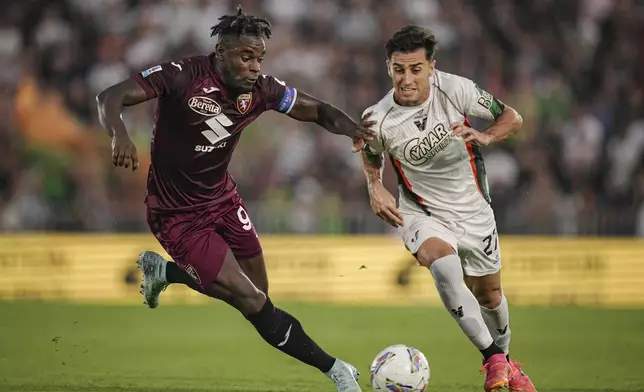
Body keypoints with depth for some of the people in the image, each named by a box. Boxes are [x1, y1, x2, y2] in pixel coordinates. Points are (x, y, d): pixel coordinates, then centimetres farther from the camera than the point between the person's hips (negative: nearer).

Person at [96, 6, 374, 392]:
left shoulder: (260, 89, -10)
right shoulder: (183, 76, -25)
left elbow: (318, 110, -1)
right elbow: (110, 97, -29)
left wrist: (350, 127, -23)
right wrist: (120, 135, -50)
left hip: (222, 198, 7)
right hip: (178, 214, -7)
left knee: (258, 293, 15)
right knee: (254, 303, -13)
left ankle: (164, 271, 36)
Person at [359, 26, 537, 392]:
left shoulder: (456, 90, -20)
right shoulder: (378, 118, -18)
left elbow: (512, 117, -7)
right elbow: (371, 155, 7)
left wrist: (484, 137, -27)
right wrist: (376, 188, -12)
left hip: (473, 210, 2)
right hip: (422, 213, -2)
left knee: (488, 295, 15)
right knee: (442, 261, -34)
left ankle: (505, 359, 46)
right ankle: (492, 355, -25)